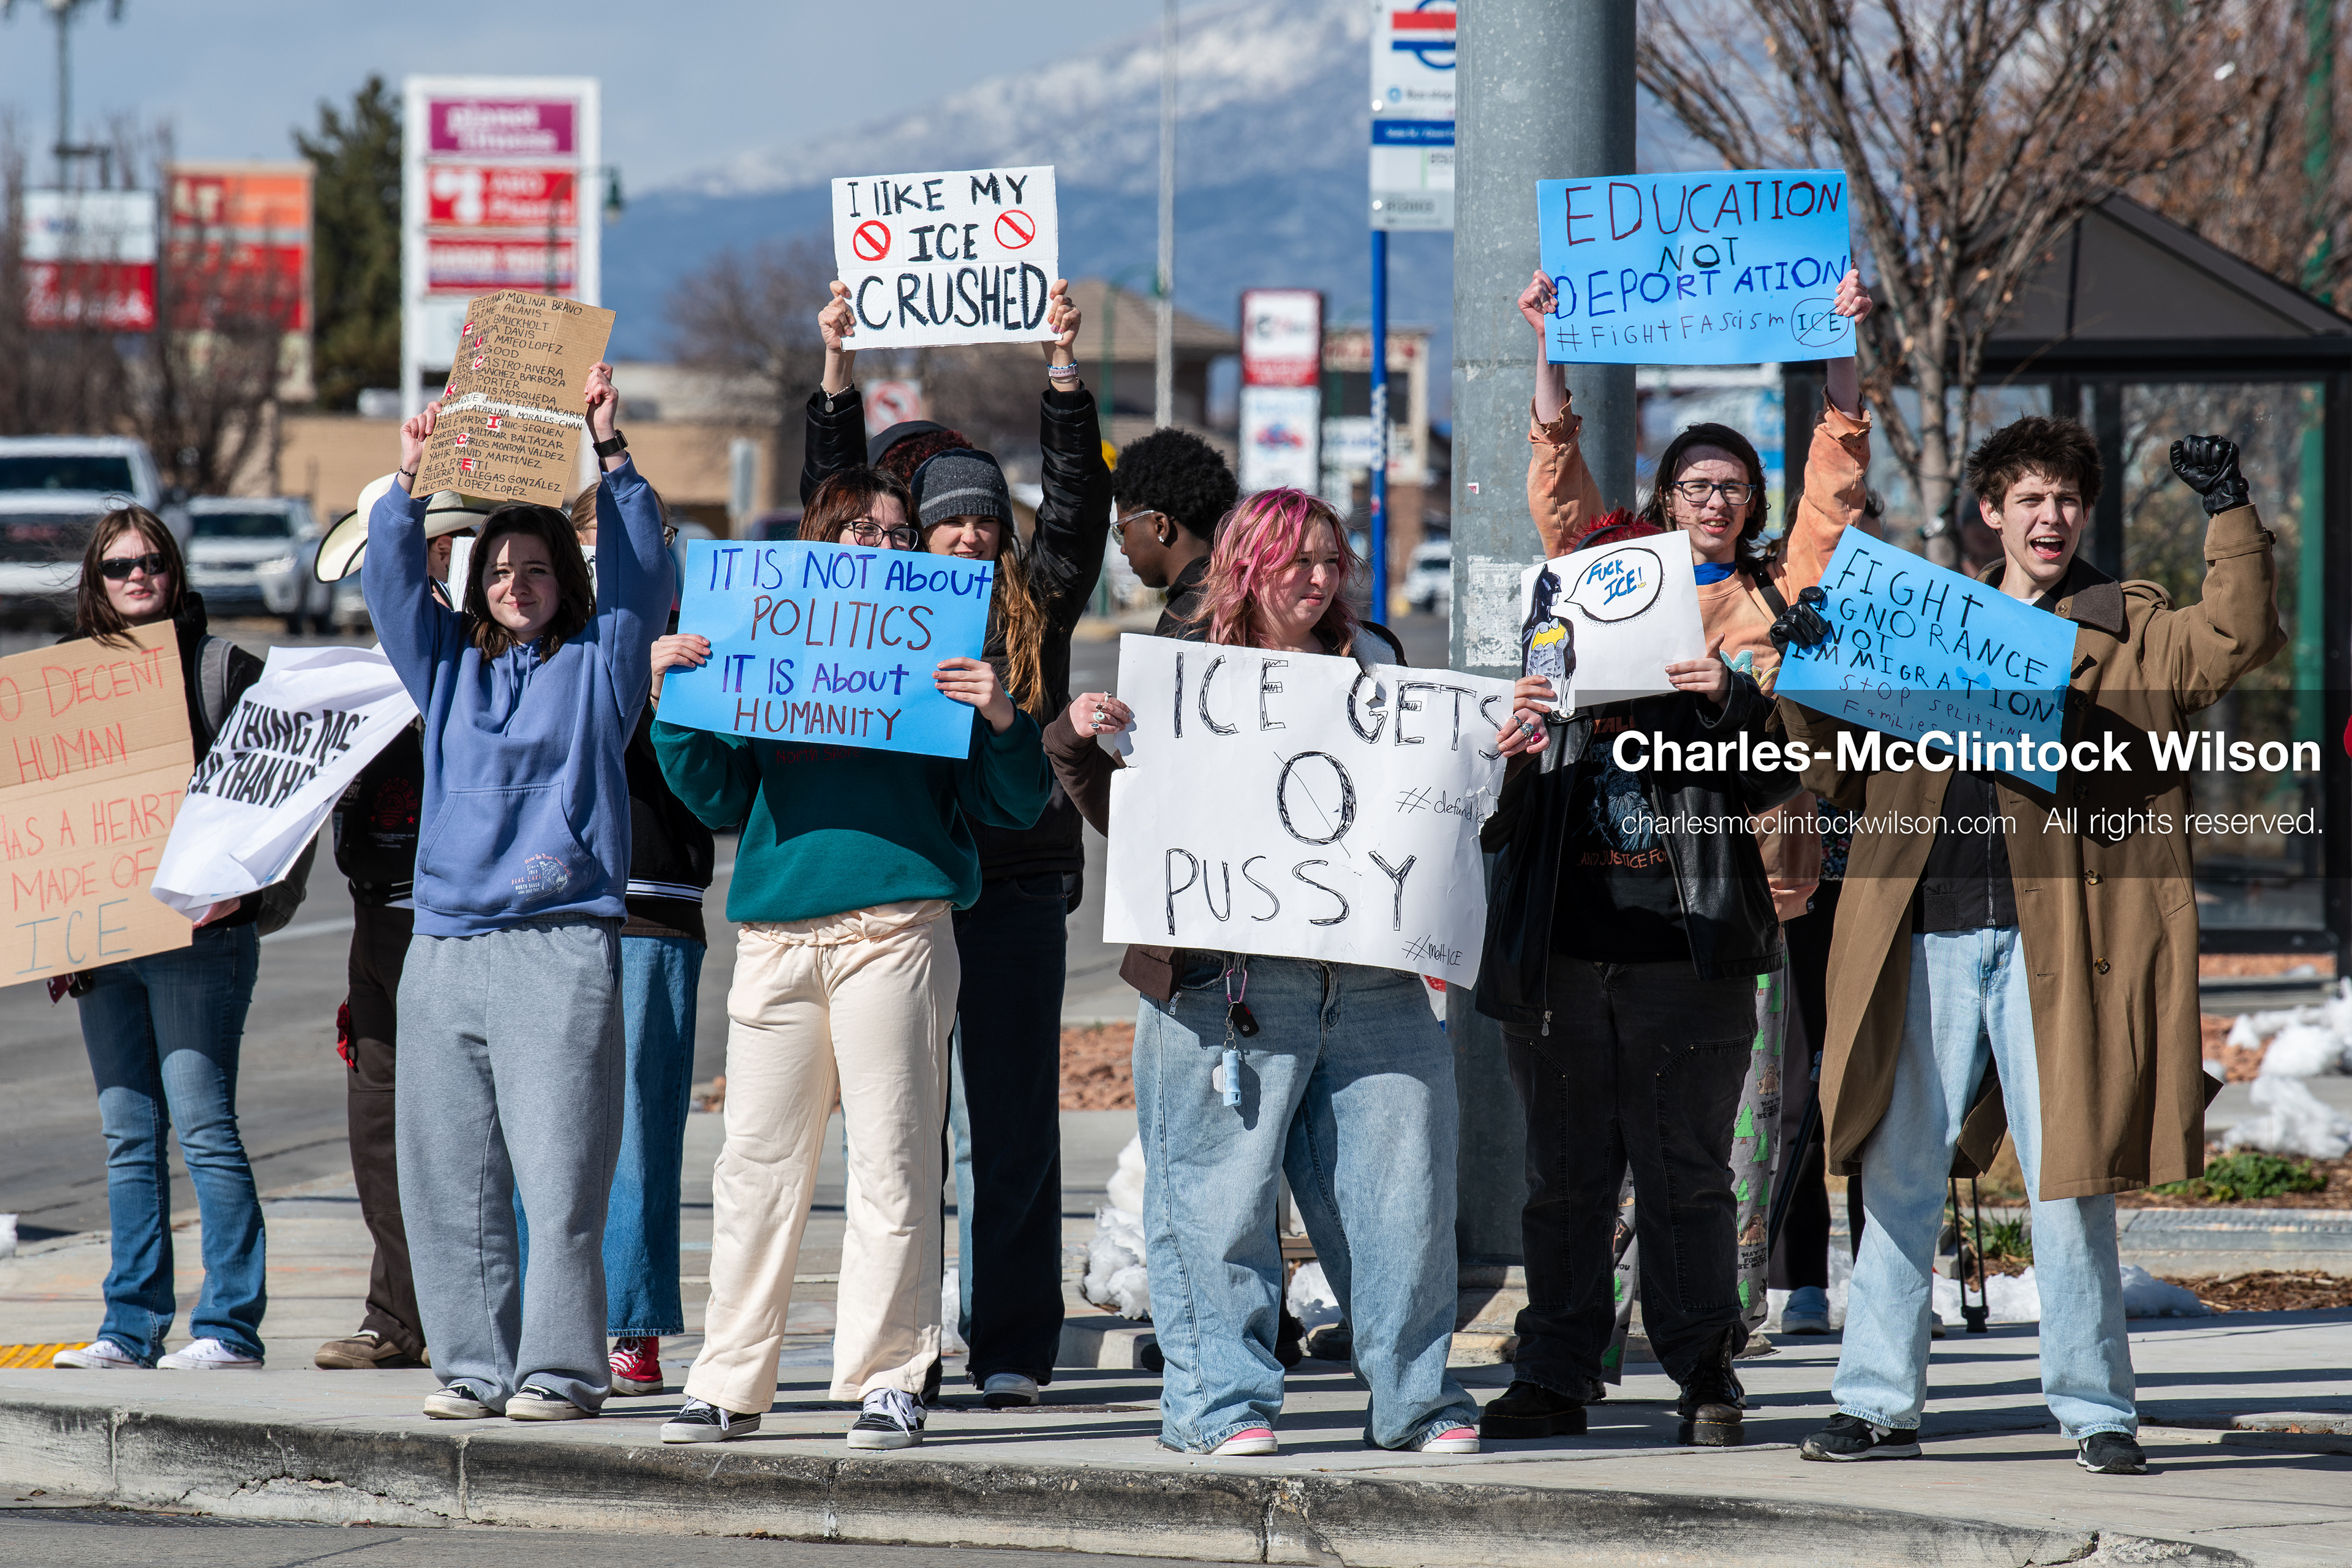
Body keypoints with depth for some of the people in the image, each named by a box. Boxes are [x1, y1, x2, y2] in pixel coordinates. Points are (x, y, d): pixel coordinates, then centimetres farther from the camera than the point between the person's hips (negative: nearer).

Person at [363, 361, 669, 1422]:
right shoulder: (450, 666, 19)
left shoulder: (597, 663, 9)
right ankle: (473, 1364, 9)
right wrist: (409, 480, -1)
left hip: (561, 949, -5)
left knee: (560, 1176, -9)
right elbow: (390, 581, 11)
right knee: (448, 1177, 3)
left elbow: (642, 573, -2)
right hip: (444, 947, 5)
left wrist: (610, 455, -9)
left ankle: (561, 1367, -6)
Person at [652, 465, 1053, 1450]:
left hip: (895, 933, -2)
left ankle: (888, 1380, 1)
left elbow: (1014, 806, 5)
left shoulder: (936, 658, 9)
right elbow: (719, 796, 15)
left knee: (892, 1158, -4)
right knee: (757, 1161, 3)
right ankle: (729, 1385, 9)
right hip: (777, 932, 2)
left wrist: (1000, 719, -12)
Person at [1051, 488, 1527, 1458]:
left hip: (1371, 974, 3)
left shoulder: (1373, 665, 17)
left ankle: (1413, 1398, 12)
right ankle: (1222, 1402, 4)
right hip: (1228, 974, -3)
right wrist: (1077, 741, -9)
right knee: (1221, 1190, -4)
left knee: (1400, 1181, 2)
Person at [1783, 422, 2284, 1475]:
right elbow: (1847, 778, 21)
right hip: (1927, 933, 3)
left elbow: (2238, 640, -9)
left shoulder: (2129, 634, 10)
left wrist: (2230, 512, -16)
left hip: (2052, 940, -3)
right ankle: (1877, 1408, 10)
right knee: (1899, 1175, 4)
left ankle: (2097, 1414, 6)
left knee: (2069, 1181, -2)